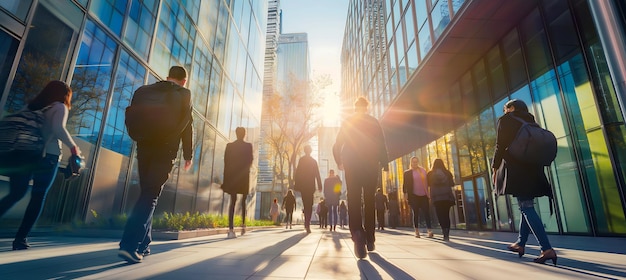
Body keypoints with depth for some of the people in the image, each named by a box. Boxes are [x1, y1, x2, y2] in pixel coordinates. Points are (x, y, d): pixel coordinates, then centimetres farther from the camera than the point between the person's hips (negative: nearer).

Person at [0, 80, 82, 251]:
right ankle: (20, 239, 3)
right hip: (47, 156, -5)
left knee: (15, 194, 12)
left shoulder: (31, 106, 18)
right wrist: (73, 147, -11)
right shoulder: (59, 107, 0)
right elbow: (58, 129, -17)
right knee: (38, 197, 4)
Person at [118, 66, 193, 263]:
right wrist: (188, 155, -1)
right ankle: (129, 245, -11)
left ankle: (142, 244, 19)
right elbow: (187, 125, -5)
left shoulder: (144, 90, 12)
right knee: (151, 196, -3)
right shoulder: (183, 93, 0)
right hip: (165, 151, -4)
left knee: (146, 194, 14)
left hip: (144, 149, 5)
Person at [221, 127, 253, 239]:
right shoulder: (248, 146, -3)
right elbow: (250, 161, -3)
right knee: (243, 201, 17)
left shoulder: (229, 145, 3)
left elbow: (226, 162, 3)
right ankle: (243, 224, 14)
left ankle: (231, 229, -10)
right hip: (244, 176, -1)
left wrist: (226, 178, 8)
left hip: (231, 176, 1)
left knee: (233, 201, 0)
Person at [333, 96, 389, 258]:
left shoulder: (347, 122, 9)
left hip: (352, 166, 0)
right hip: (371, 165, 1)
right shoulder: (374, 122, 8)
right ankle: (369, 240, 12)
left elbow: (337, 146, 7)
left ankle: (357, 232, -29)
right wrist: (384, 164, 4)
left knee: (354, 200, -4)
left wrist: (339, 163, 21)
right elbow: (381, 145, -2)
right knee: (369, 201, 9)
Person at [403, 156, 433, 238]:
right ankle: (417, 231, 10)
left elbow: (427, 182, 16)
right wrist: (406, 193, -9)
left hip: (424, 195, 2)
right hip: (414, 195, -2)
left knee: (426, 212, -4)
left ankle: (430, 231, -4)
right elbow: (405, 184, 1)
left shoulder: (423, 170, 13)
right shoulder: (407, 173, 3)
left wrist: (428, 193, 10)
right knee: (416, 213, 2)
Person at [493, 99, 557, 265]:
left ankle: (547, 249, -16)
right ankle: (521, 243, 22)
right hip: (533, 169, 8)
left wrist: (495, 168, -3)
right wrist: (535, 167, 20)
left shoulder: (505, 120, 1)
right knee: (527, 206, 13)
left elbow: (500, 146, -7)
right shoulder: (530, 122, 20)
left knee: (526, 208, -9)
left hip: (515, 169, -8)